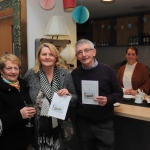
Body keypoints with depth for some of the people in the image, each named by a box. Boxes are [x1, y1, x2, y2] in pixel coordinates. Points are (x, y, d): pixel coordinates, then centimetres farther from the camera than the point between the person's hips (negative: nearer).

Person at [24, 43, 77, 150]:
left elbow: (75, 99, 4)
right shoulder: (30, 74, -3)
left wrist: (68, 95, -15)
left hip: (60, 127, 1)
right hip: (38, 127, 0)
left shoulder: (65, 74, -2)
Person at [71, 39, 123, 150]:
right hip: (83, 123, 2)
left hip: (104, 124, -2)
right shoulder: (75, 74, -1)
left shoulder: (107, 70, -8)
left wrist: (108, 100, -20)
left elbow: (119, 93, -2)